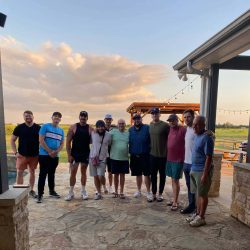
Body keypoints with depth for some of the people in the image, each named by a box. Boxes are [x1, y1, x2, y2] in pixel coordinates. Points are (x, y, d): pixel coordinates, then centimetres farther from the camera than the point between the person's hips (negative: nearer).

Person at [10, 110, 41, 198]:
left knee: (32, 172, 11)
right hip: (22, 155, 0)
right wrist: (15, 152, -5)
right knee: (19, 172, 2)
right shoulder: (19, 127, -1)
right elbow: (12, 140, 3)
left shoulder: (38, 128, -1)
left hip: (34, 155, 1)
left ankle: (31, 190, 24)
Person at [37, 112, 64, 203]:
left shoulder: (61, 130, 10)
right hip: (44, 155, -5)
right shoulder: (45, 126, -4)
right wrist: (50, 151, -13)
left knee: (52, 174, 16)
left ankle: (52, 191, 28)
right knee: (43, 174, -3)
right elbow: (41, 140, -10)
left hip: (55, 156, 5)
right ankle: (40, 194, 5)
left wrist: (56, 152, -10)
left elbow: (62, 144, 8)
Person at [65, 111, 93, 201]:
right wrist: (69, 155, -9)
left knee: (83, 172, 11)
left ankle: (83, 191, 25)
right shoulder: (73, 127, -4)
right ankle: (71, 192, 17)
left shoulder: (90, 129, -3)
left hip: (86, 154, 1)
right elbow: (68, 142, -4)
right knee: (73, 173, 2)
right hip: (74, 154, 0)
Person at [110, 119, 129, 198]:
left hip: (124, 158, 1)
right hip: (114, 158, -1)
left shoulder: (128, 134, 4)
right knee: (116, 174, 10)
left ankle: (121, 192, 21)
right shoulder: (113, 132, -2)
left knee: (122, 175, 9)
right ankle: (116, 191, 25)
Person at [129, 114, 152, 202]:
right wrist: (130, 152, 7)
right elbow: (128, 142, 13)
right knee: (138, 174, 16)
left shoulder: (147, 128, -7)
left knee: (146, 174, 0)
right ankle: (139, 190, 31)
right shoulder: (130, 130, 7)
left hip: (145, 155, -4)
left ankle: (148, 192, 14)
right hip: (134, 156, 4)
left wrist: (150, 151, -13)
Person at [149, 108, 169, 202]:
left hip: (163, 154, -4)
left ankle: (160, 194, 27)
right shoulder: (149, 125, 2)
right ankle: (154, 194, 26)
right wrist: (149, 148, 9)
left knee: (162, 175, 12)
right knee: (153, 175, 12)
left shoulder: (165, 125, -12)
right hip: (152, 154, 4)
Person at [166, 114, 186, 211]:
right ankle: (175, 199, 27)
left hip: (178, 159, -7)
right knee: (173, 179, 14)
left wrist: (183, 158, -13)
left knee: (175, 180, 0)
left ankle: (175, 202, 12)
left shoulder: (183, 130, -14)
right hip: (170, 158, 7)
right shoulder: (170, 129, 8)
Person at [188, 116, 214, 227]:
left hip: (202, 171, -8)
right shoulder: (196, 136, 9)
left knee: (202, 194, 5)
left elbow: (209, 157, -20)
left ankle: (201, 218, 19)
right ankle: (198, 213, 31)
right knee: (198, 194, 18)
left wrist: (205, 174, -20)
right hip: (194, 170, 8)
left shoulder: (206, 138, -18)